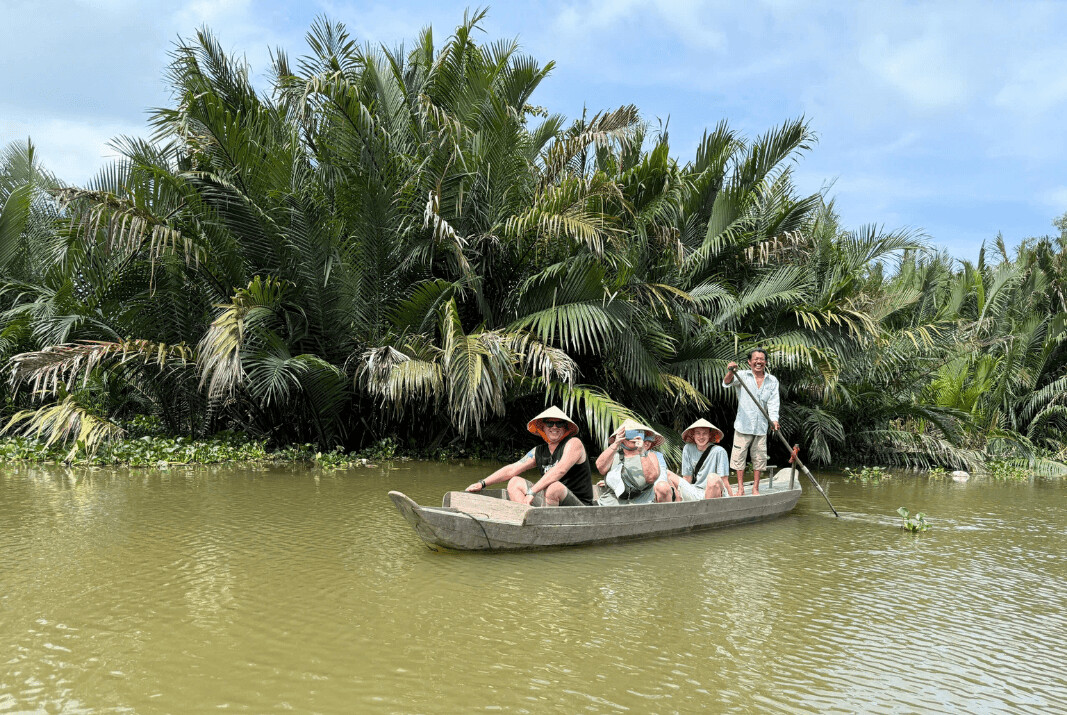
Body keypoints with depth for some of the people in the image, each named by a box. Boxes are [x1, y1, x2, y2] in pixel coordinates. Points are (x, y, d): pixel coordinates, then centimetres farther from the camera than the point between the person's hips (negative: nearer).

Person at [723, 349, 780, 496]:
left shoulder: (772, 381, 8)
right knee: (739, 455, -1)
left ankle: (755, 488, 18)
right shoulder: (743, 375, 0)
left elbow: (773, 403, 2)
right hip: (743, 425, -2)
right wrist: (730, 372, -40)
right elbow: (727, 383, -18)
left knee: (759, 457, 7)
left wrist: (774, 420, -14)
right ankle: (740, 488, 7)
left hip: (761, 426, 3)